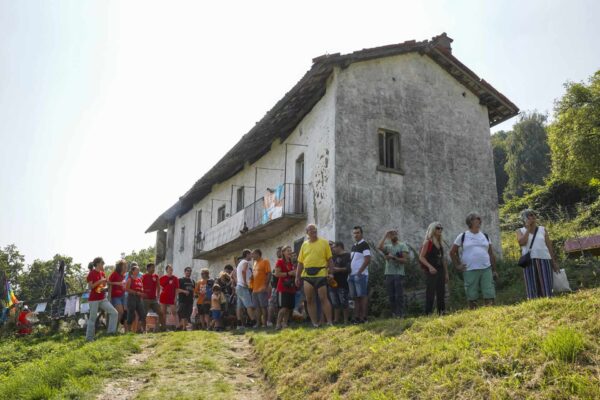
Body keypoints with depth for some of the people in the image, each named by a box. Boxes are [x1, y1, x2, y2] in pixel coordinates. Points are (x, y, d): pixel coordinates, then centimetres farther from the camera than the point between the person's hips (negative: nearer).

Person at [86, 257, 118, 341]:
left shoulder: (102, 273, 11)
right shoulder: (92, 273, -8)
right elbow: (90, 286, -14)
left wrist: (104, 288, 2)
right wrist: (99, 281, -20)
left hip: (102, 299, 7)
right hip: (94, 299, -7)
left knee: (114, 312, -3)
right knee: (92, 319, -1)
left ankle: (111, 331, 3)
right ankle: (89, 338, 9)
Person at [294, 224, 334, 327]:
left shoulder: (324, 242, 4)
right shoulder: (304, 244, 14)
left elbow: (329, 259, 2)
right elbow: (300, 262, 14)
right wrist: (297, 277, 10)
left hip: (320, 274, -4)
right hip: (307, 275, 4)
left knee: (323, 298, -5)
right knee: (310, 300, 5)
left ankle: (330, 322, 1)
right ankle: (315, 324, 13)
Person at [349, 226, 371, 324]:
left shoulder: (364, 245, -7)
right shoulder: (353, 246, 18)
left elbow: (367, 260, -16)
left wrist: (359, 273, -18)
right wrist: (350, 273, 10)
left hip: (360, 275, -8)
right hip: (352, 275, 8)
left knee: (362, 296, -5)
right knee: (355, 297, 9)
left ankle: (363, 317, -3)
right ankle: (357, 316, 13)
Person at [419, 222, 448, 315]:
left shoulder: (440, 243, 15)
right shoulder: (428, 242, -5)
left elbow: (443, 258, 19)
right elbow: (421, 257, -12)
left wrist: (446, 273, 16)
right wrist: (430, 266, -25)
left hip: (440, 271, 7)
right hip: (431, 271, -7)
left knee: (441, 293, 8)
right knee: (430, 293, -8)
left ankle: (442, 313, 13)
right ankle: (428, 313, -4)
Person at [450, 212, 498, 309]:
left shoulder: (485, 236, 13)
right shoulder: (463, 236, 4)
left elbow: (491, 254, 14)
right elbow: (452, 252, 9)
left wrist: (494, 270, 10)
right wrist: (457, 266, 2)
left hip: (486, 269, 2)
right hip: (470, 271, -2)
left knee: (489, 295, -3)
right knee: (472, 297, 2)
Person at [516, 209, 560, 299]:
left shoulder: (542, 229, 12)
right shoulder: (520, 231, 7)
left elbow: (549, 246, 12)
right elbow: (522, 242, -12)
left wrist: (554, 262, 8)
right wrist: (528, 229, -4)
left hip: (544, 260, 2)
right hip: (529, 261, -1)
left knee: (546, 287, 1)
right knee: (532, 287, -3)